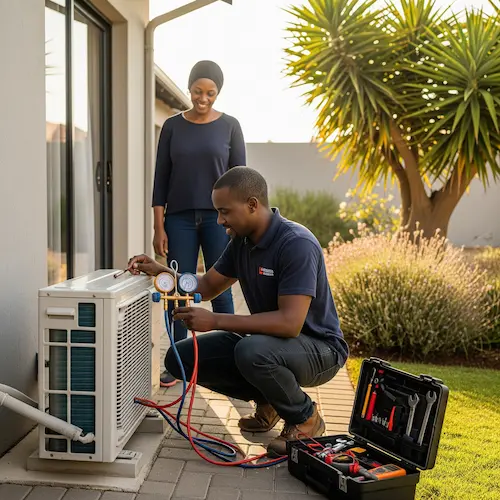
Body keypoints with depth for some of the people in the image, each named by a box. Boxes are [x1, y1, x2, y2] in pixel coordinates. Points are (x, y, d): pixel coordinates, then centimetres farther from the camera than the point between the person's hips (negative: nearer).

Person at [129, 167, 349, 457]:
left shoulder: (297, 244, -26)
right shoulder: (242, 241, 0)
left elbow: (290, 322, -33)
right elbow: (208, 286, 12)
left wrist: (216, 321, -31)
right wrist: (161, 271, -4)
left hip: (319, 348, -8)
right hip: (266, 341, 8)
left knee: (252, 352, -39)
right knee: (181, 357, -4)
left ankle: (305, 418, -8)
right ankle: (268, 400, 12)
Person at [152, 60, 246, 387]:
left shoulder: (229, 126, 3)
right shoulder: (173, 127, 7)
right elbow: (161, 179, 5)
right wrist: (159, 228, -1)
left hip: (218, 219, -1)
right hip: (179, 219, 1)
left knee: (221, 291, 0)